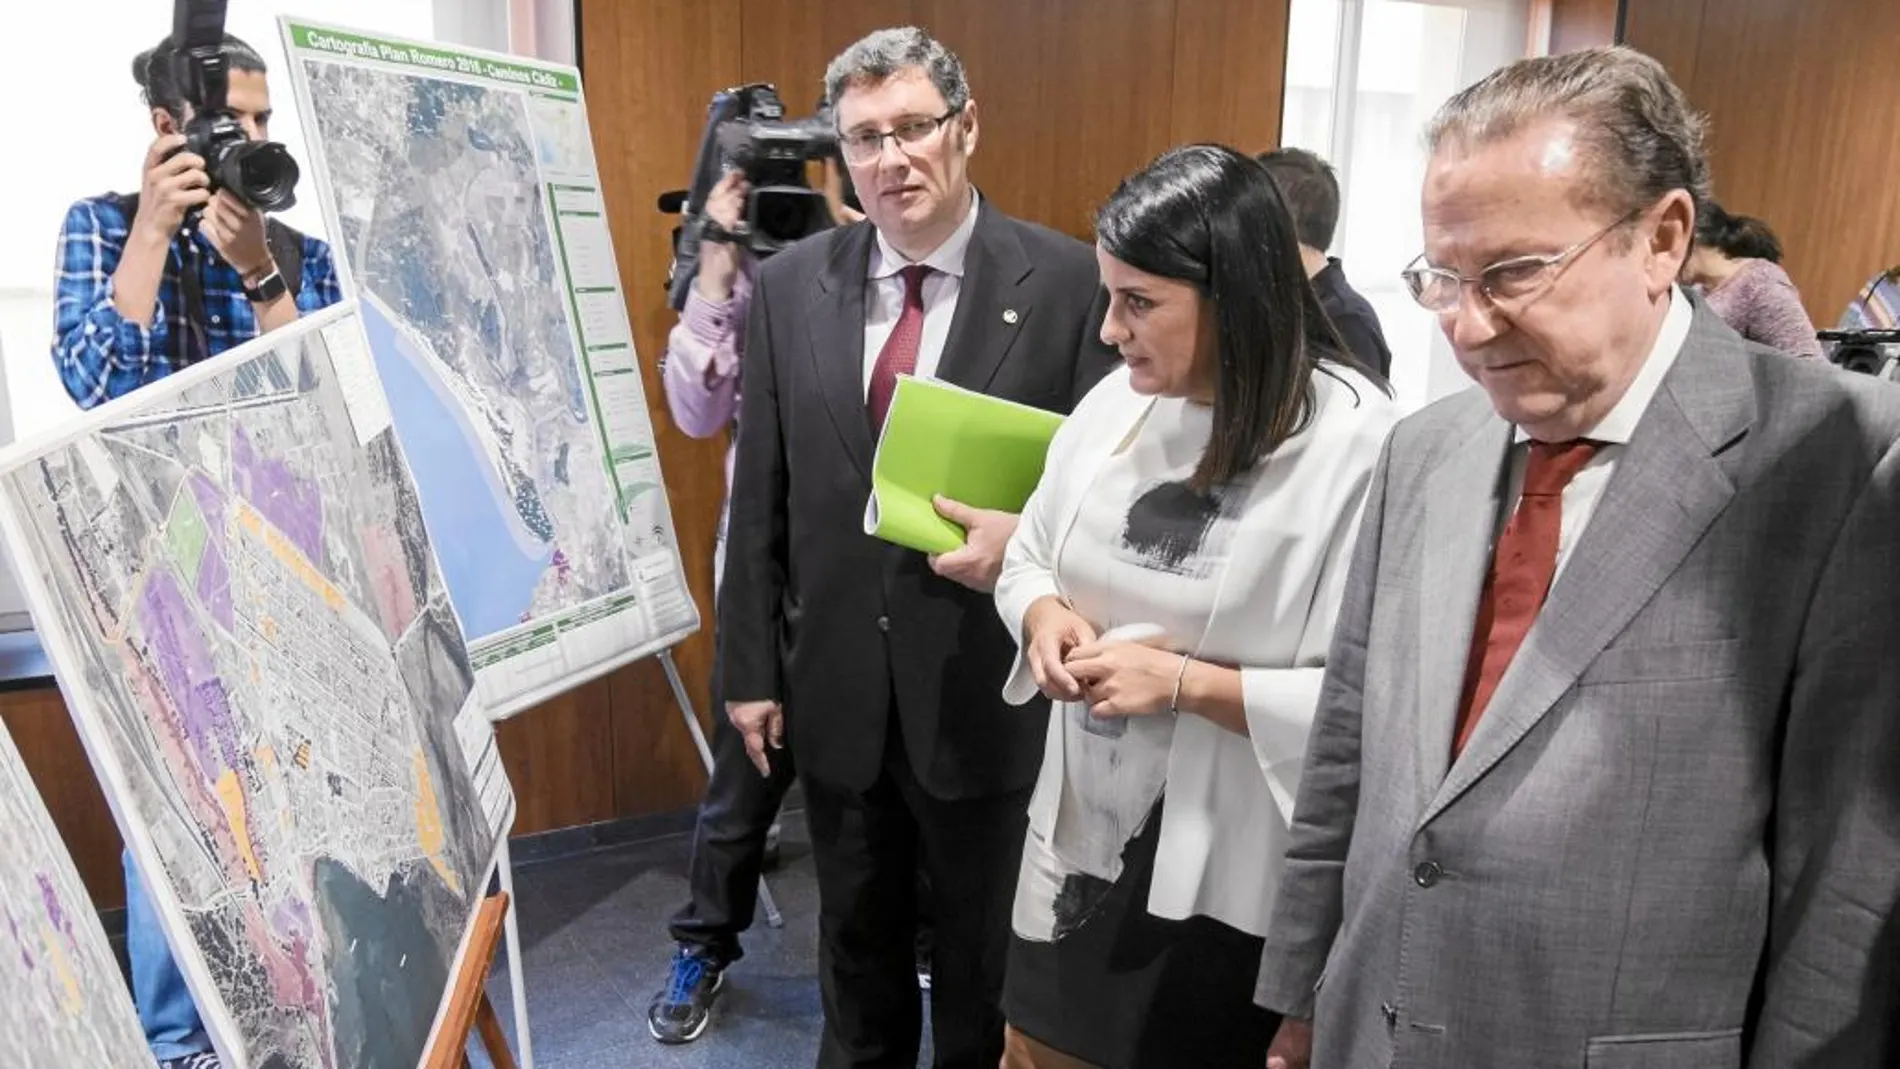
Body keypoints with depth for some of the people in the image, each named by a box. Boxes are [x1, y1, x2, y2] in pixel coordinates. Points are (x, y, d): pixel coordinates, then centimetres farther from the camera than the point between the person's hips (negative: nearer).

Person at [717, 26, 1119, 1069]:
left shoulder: (1067, 281, -10)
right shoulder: (789, 285, 0)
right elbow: (759, 494, 3)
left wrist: (1029, 539, -24)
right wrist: (750, 665, 3)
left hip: (988, 689, -3)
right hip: (835, 686, 3)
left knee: (984, 955, 19)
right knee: (855, 937, 24)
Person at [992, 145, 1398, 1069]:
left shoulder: (1360, 445, -21)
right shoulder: (1116, 402, -1)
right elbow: (1029, 558, 12)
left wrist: (1186, 681, -23)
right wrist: (1046, 615, -10)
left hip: (1226, 889, -6)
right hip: (1077, 843, 6)